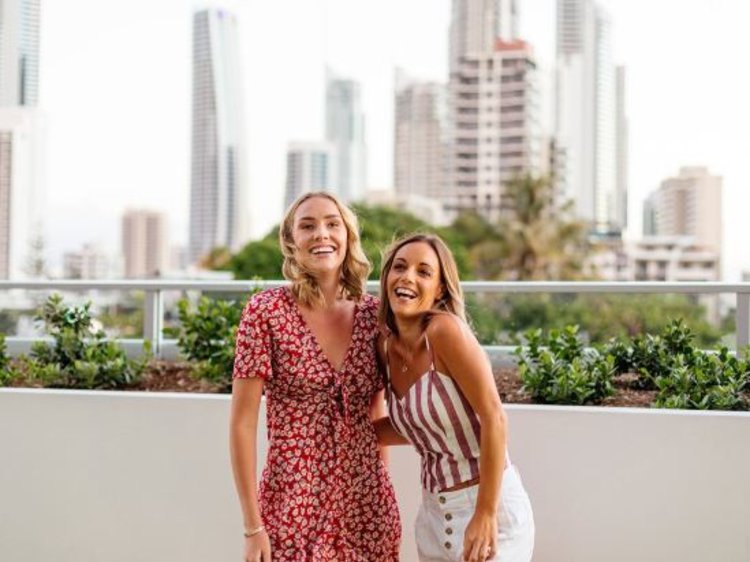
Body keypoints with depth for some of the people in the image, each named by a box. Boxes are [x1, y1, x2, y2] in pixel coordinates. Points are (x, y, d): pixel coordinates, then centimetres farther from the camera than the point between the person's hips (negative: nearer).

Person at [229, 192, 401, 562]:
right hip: (294, 507, -4)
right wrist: (252, 527, -10)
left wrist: (384, 494, 12)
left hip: (369, 505, 4)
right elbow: (243, 423, -9)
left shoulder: (373, 313, 2)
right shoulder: (267, 311, -9)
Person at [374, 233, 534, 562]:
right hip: (433, 511, 7)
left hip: (487, 503, -7)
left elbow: (494, 420, -21)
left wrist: (485, 514, -20)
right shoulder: (386, 346, 1)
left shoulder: (445, 329, -19)